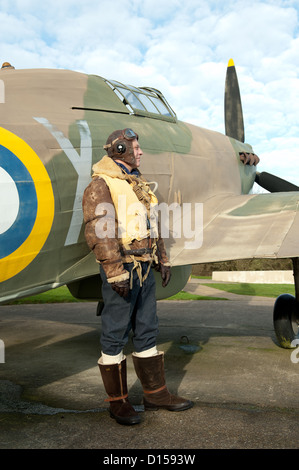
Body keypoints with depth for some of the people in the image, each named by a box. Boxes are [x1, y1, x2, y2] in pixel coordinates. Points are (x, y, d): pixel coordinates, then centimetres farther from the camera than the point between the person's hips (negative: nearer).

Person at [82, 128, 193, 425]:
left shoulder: (138, 184, 19)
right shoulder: (100, 186, -9)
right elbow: (99, 233, -18)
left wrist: (162, 259, 19)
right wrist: (116, 273, -22)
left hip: (145, 269, 9)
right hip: (121, 270, -8)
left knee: (146, 331, 14)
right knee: (115, 336, 2)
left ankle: (156, 393, 25)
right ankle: (117, 401, 16)